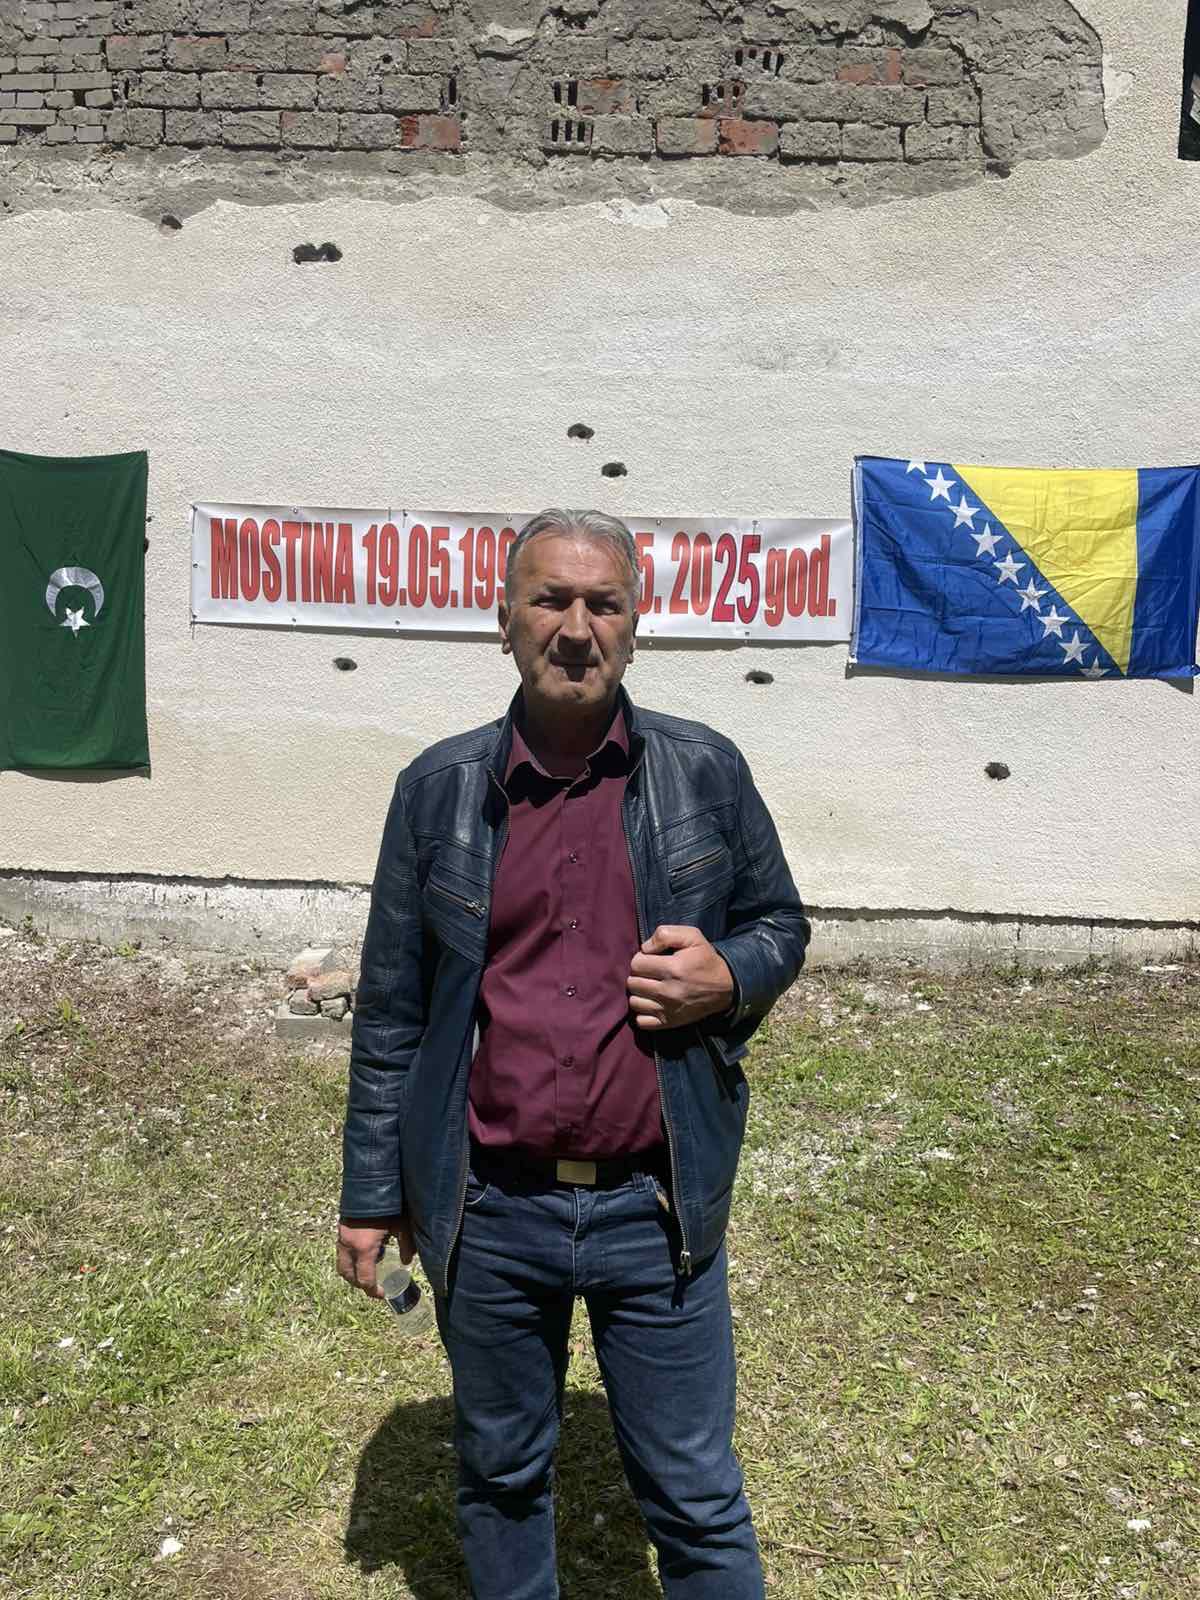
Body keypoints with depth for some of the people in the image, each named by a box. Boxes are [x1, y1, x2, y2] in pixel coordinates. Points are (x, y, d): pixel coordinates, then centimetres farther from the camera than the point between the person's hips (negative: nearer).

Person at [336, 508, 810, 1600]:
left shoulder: (707, 773, -3)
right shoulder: (440, 787, -2)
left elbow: (781, 925, 10)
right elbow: (391, 1010, 3)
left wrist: (729, 977, -14)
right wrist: (372, 1195, 5)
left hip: (656, 1210, -1)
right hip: (488, 1212, 1)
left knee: (698, 1501, 13)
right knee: (501, 1478, 22)